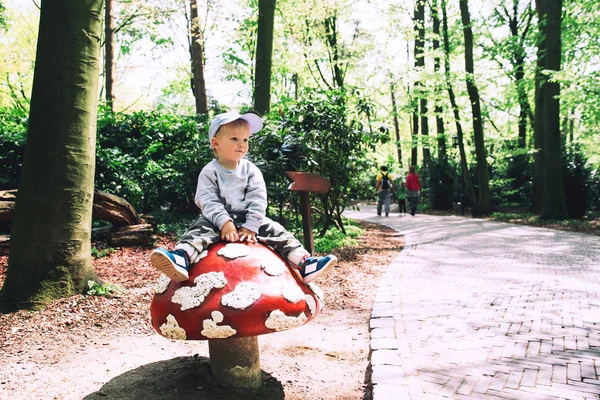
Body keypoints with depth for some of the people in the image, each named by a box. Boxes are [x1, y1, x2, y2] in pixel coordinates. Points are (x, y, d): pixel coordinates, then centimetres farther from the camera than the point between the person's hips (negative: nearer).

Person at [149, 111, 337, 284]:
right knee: (200, 229, -30)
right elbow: (207, 201, -14)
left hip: (247, 220, 2)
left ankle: (304, 264, -17)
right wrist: (224, 222, -29)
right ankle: (181, 259, -53)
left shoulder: (251, 170, 3)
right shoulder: (209, 172, -3)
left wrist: (251, 226, -17)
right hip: (218, 220, -2)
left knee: (277, 231, -13)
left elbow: (258, 200, -5)